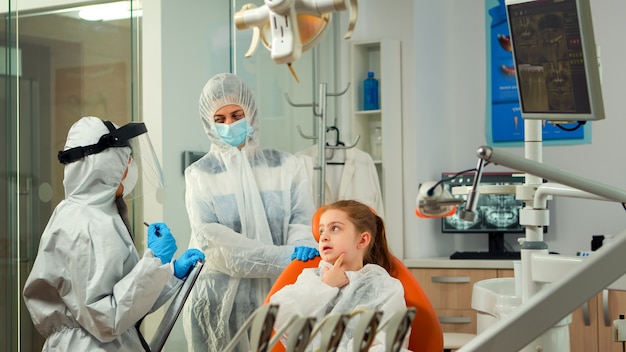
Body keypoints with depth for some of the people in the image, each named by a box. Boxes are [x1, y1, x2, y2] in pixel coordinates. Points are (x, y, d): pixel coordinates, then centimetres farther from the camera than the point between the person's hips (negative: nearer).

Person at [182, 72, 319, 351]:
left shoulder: (286, 166, 6)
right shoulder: (199, 174, 2)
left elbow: (302, 221, -2)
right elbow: (213, 241, -10)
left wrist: (301, 248, -27)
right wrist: (282, 257, -20)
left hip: (277, 295, 1)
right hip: (218, 300, -1)